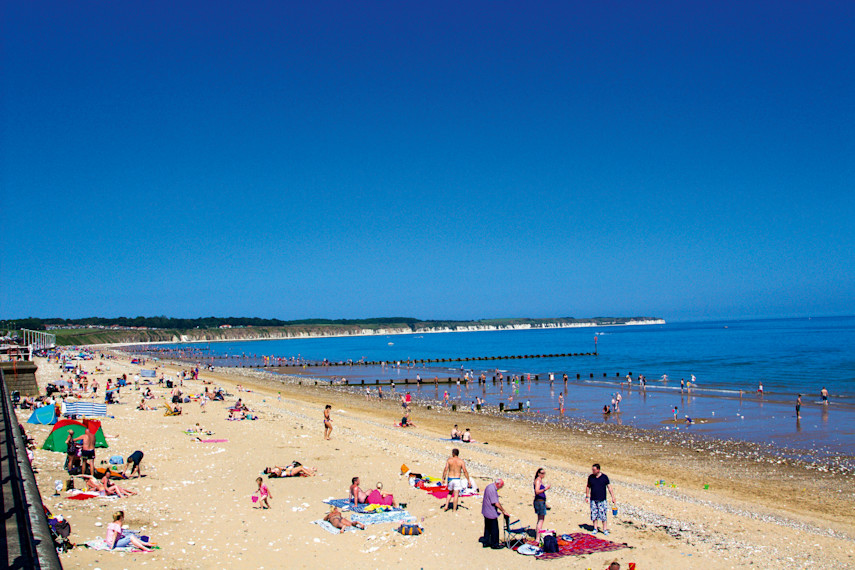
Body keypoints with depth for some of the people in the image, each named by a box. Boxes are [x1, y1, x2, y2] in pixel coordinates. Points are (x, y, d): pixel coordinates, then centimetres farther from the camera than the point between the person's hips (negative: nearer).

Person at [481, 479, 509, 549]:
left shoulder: (490, 487, 9)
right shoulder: (492, 490, -24)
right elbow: (496, 503, -24)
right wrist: (504, 511, -16)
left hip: (486, 512, 10)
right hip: (491, 513, -10)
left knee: (487, 528, 18)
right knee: (494, 529, 2)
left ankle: (485, 542, 24)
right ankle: (494, 544, 11)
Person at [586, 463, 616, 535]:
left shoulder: (604, 477, -4)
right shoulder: (590, 477, 2)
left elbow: (609, 487, -1)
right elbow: (588, 486, 14)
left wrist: (613, 497, -6)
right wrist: (587, 496, 9)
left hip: (602, 500, -2)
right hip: (593, 500, 2)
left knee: (603, 515, -1)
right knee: (594, 515, 4)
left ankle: (605, 529, 11)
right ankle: (595, 529, 16)